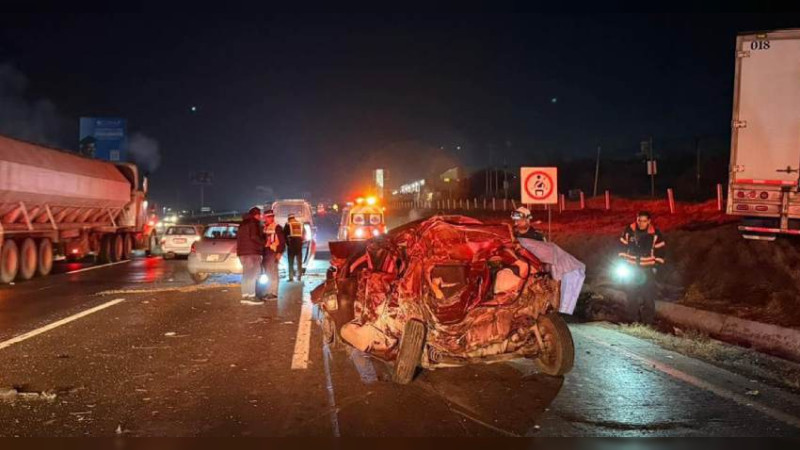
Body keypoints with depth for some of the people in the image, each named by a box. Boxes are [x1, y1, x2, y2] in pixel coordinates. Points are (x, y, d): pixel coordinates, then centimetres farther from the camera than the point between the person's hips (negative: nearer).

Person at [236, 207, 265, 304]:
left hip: (242, 251, 9)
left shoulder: (243, 223, 20)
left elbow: (238, 237, 20)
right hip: (252, 251, -9)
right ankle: (251, 296, -15)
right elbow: (254, 236, -19)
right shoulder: (254, 222, -7)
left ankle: (245, 296, 13)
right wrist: (263, 243, -6)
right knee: (253, 274, -9)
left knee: (246, 274, 13)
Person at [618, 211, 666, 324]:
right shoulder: (629, 230, -6)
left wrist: (656, 265, -3)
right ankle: (635, 320, 23)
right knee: (632, 295, 9)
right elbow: (623, 247, 4)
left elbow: (660, 251, 0)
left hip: (647, 269, -2)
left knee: (648, 296, -4)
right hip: (631, 268, 2)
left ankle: (648, 322, 5)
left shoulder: (655, 233, -9)